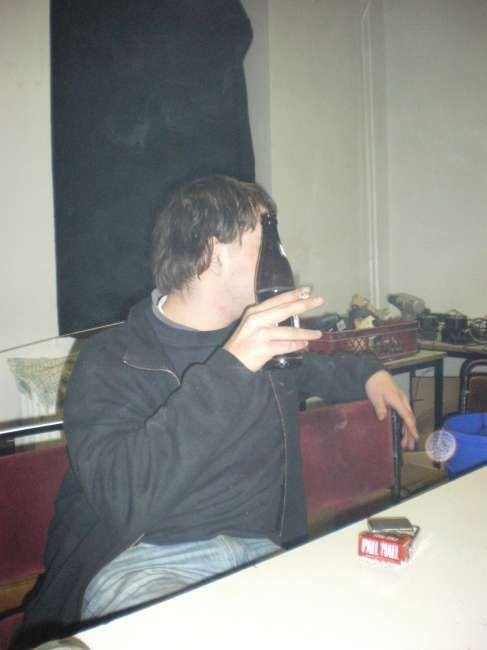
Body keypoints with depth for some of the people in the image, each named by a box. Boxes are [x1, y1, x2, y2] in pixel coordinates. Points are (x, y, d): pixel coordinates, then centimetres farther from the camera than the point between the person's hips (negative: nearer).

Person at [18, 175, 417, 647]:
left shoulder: (263, 342, 11)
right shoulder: (111, 359, -8)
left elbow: (307, 369, 36)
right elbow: (123, 498, -23)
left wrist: (366, 372, 19)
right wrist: (227, 370, -28)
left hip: (260, 552, 6)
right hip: (143, 561, -5)